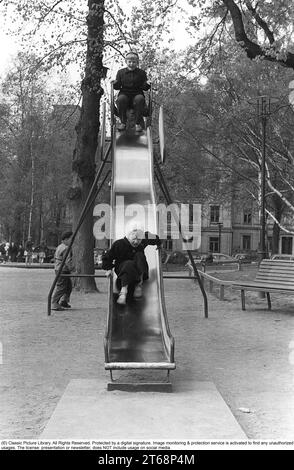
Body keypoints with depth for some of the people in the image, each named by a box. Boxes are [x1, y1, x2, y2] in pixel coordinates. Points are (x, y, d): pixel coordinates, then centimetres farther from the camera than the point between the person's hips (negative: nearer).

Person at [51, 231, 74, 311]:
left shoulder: (59, 247, 15)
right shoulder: (66, 249, -18)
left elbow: (55, 258, 22)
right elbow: (68, 261, -24)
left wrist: (56, 266, 28)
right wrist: (72, 269, -17)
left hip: (58, 269, 11)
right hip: (63, 271, -11)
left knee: (69, 286, 18)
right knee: (61, 287, -5)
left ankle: (64, 302, 25)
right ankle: (55, 304, -1)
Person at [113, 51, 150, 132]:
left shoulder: (141, 73, 10)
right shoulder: (121, 72, 10)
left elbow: (145, 88, 7)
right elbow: (117, 87, 9)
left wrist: (147, 85, -16)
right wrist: (115, 84, -14)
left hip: (137, 94, 0)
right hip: (124, 94, 1)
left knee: (140, 99, -35)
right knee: (121, 99, -34)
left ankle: (138, 123, -22)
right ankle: (123, 122, -17)